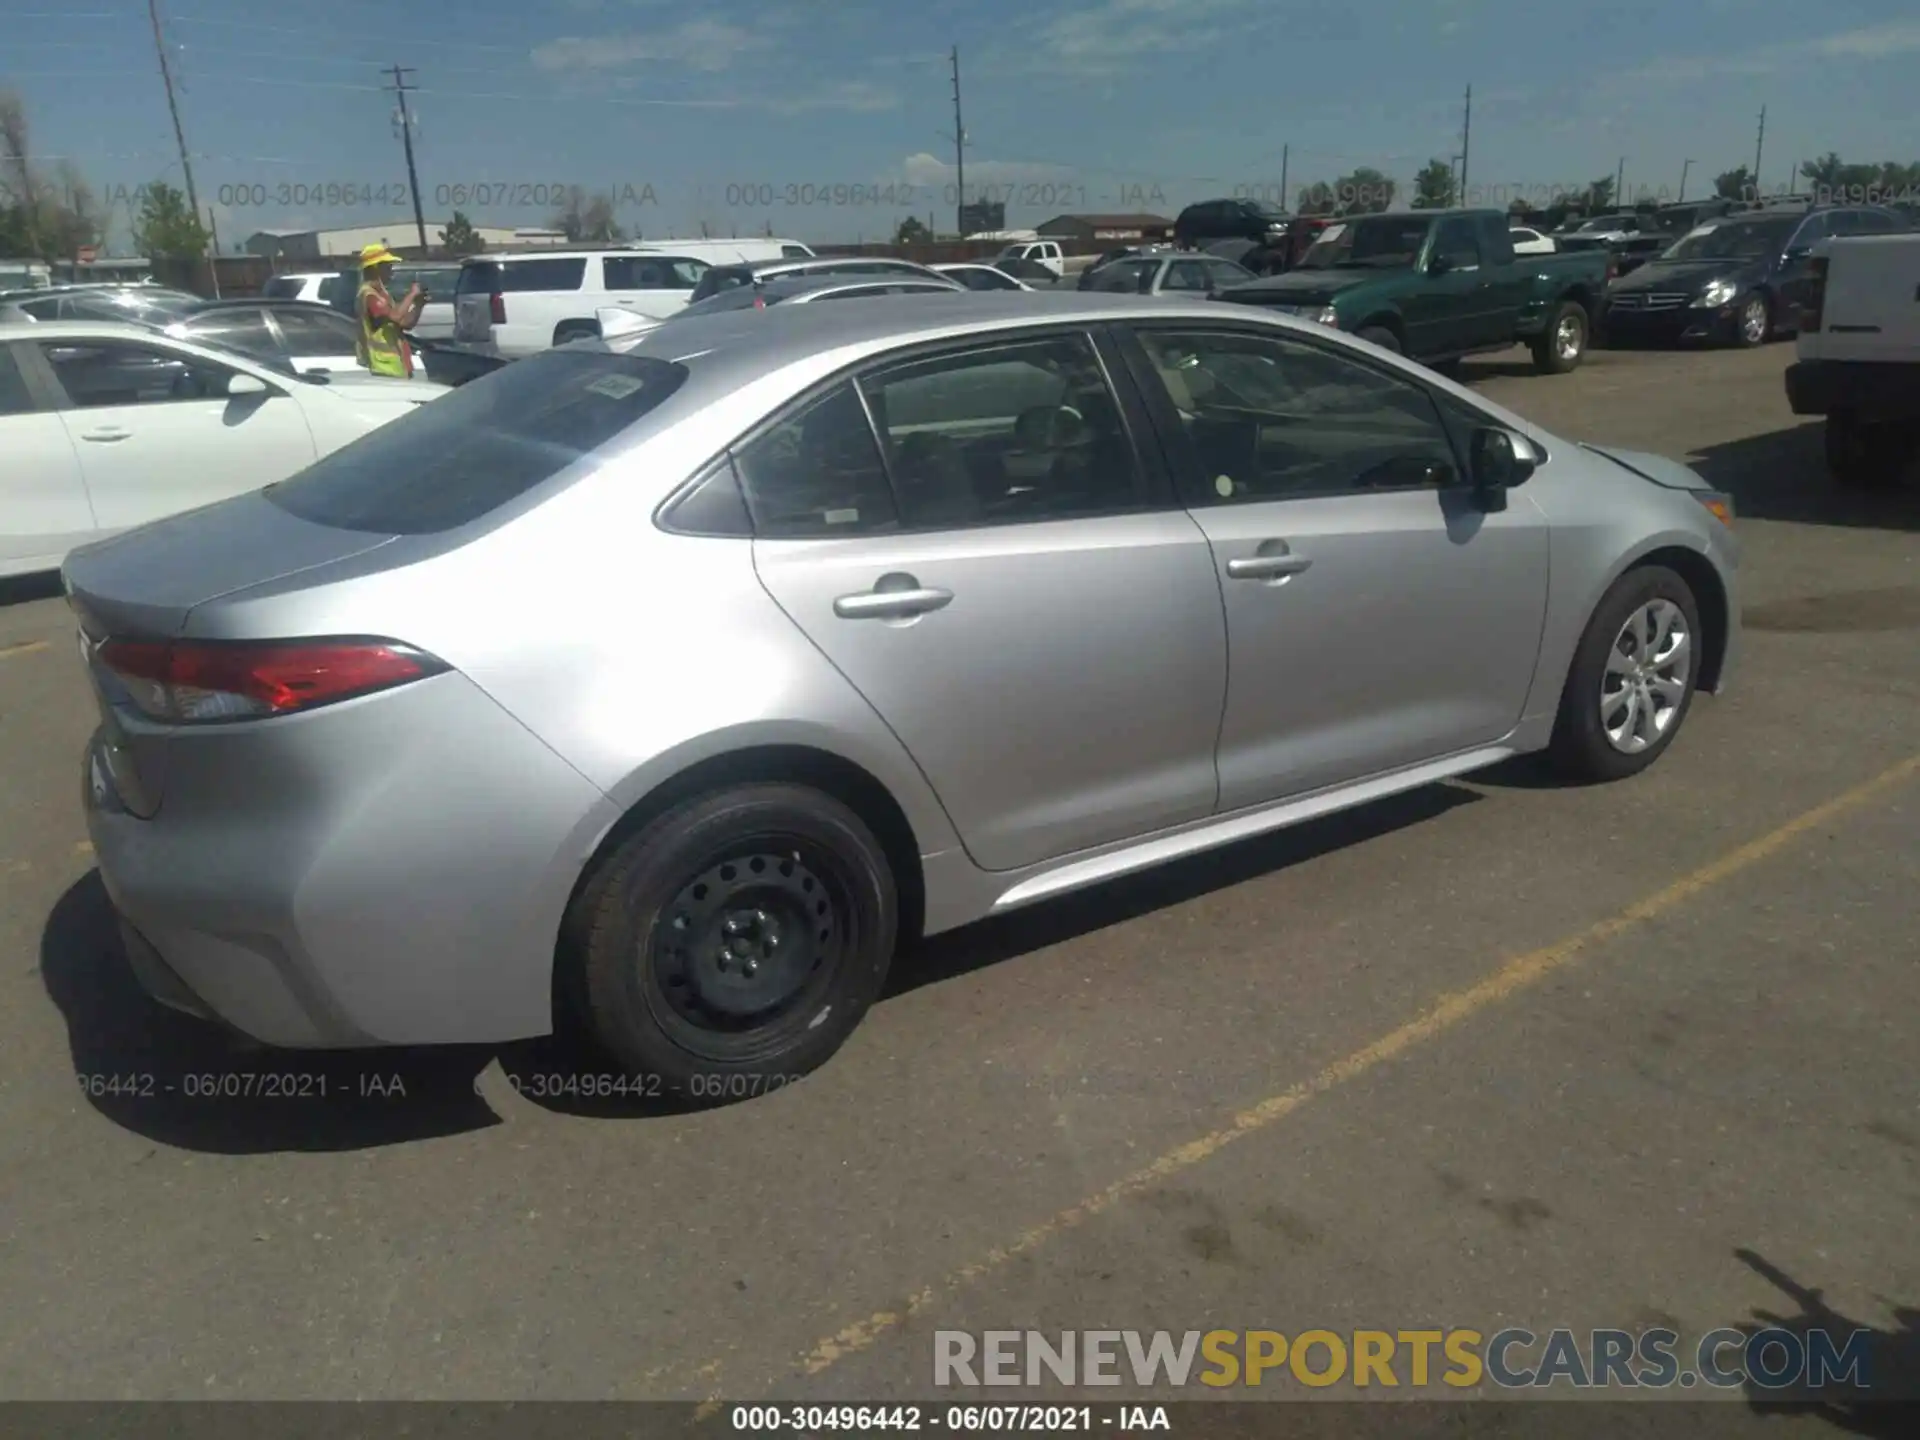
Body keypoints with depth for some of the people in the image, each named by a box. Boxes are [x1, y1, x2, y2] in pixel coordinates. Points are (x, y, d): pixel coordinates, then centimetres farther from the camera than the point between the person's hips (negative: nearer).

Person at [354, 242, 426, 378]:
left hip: (396, 366, 11)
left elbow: (406, 324, 21)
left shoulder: (380, 293, 20)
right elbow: (396, 317, -30)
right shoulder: (369, 295, -13)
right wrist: (411, 294, -16)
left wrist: (418, 305, 4)